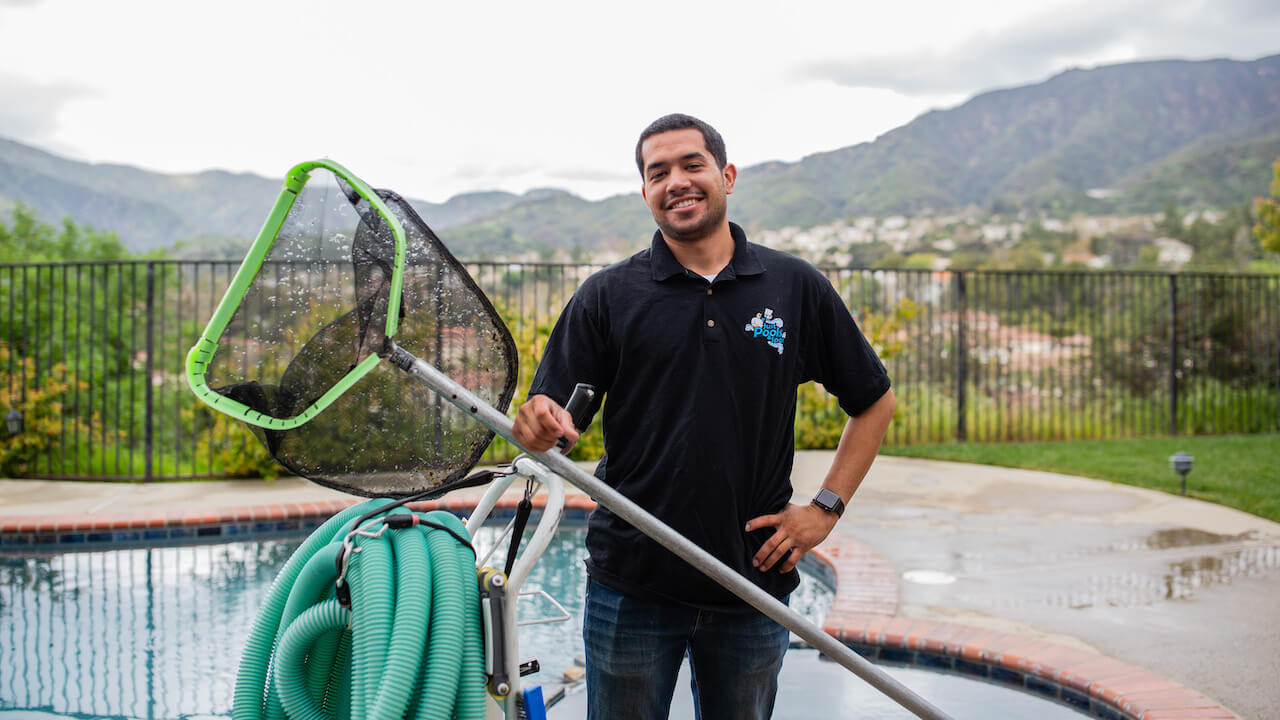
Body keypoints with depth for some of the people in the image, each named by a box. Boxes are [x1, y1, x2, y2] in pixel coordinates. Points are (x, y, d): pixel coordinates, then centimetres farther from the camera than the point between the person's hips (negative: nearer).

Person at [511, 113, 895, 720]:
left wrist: (826, 509, 1)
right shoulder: (608, 296, 0)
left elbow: (874, 401, 10)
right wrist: (539, 425, -26)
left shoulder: (797, 288, 2)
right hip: (631, 587, -1)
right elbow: (553, 420, -2)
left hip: (754, 581, 1)